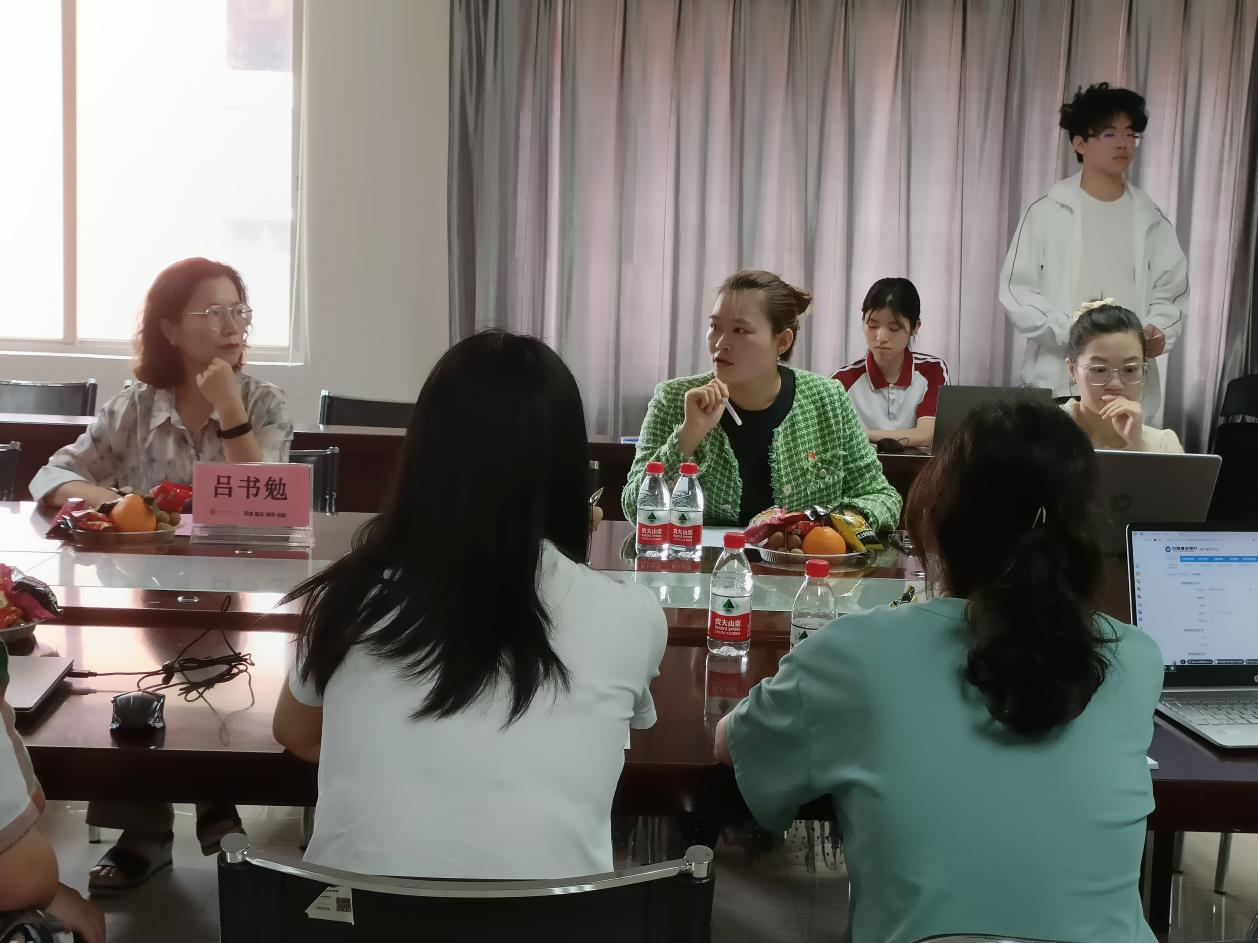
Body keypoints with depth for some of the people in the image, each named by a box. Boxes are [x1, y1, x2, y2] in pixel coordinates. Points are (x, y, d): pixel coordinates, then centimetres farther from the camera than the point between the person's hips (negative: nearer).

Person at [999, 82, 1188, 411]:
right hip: (1058, 381, -2)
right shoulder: (1047, 212, -1)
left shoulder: (1151, 219, 9)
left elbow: (1170, 293, 9)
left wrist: (1160, 331, -14)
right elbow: (1018, 291, -4)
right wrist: (1070, 330, -18)